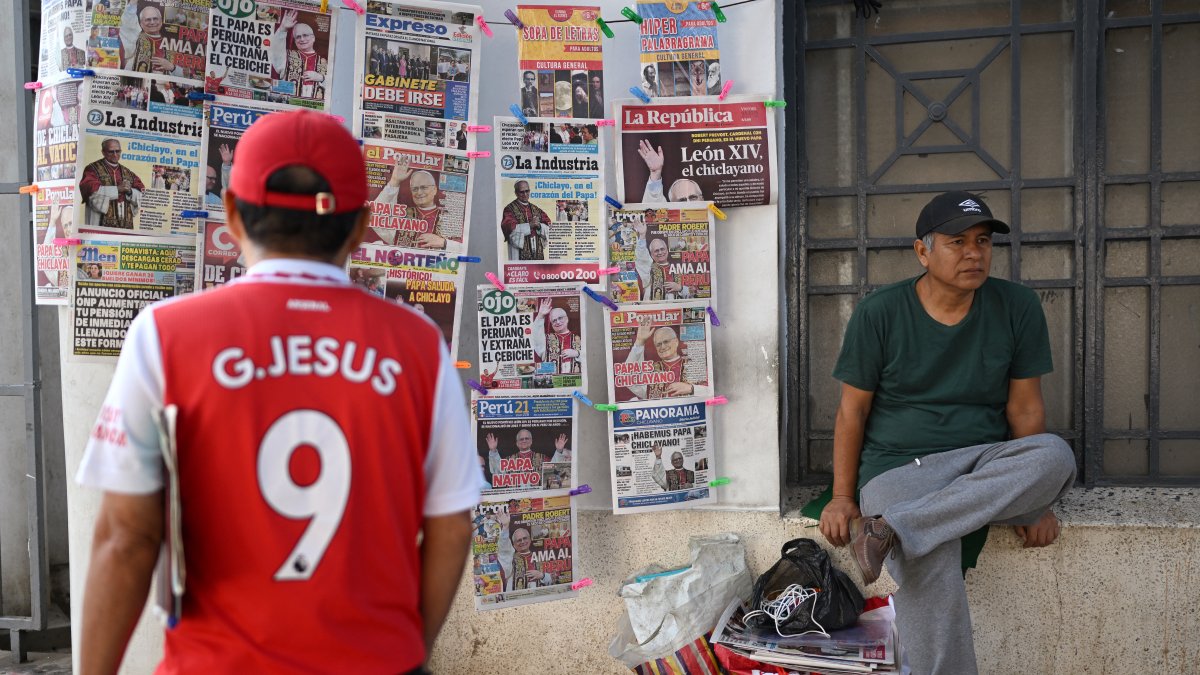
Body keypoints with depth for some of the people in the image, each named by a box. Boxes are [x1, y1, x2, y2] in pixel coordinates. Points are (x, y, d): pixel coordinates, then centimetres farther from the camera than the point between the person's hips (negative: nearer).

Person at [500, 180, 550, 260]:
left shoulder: (535, 209, 17)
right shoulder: (510, 209, 1)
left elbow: (547, 226, 11)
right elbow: (510, 228, -12)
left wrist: (539, 226, -11)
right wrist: (529, 225, -17)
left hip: (537, 251, 5)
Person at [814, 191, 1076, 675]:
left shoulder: (1017, 307, 4)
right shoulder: (878, 314, -3)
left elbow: (1024, 406, 7)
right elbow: (852, 411, 2)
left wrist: (1034, 496, -1)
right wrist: (843, 497, -3)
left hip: (984, 464, 3)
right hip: (898, 466, -3)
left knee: (1056, 455, -31)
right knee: (931, 579, -32)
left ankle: (893, 528, -32)